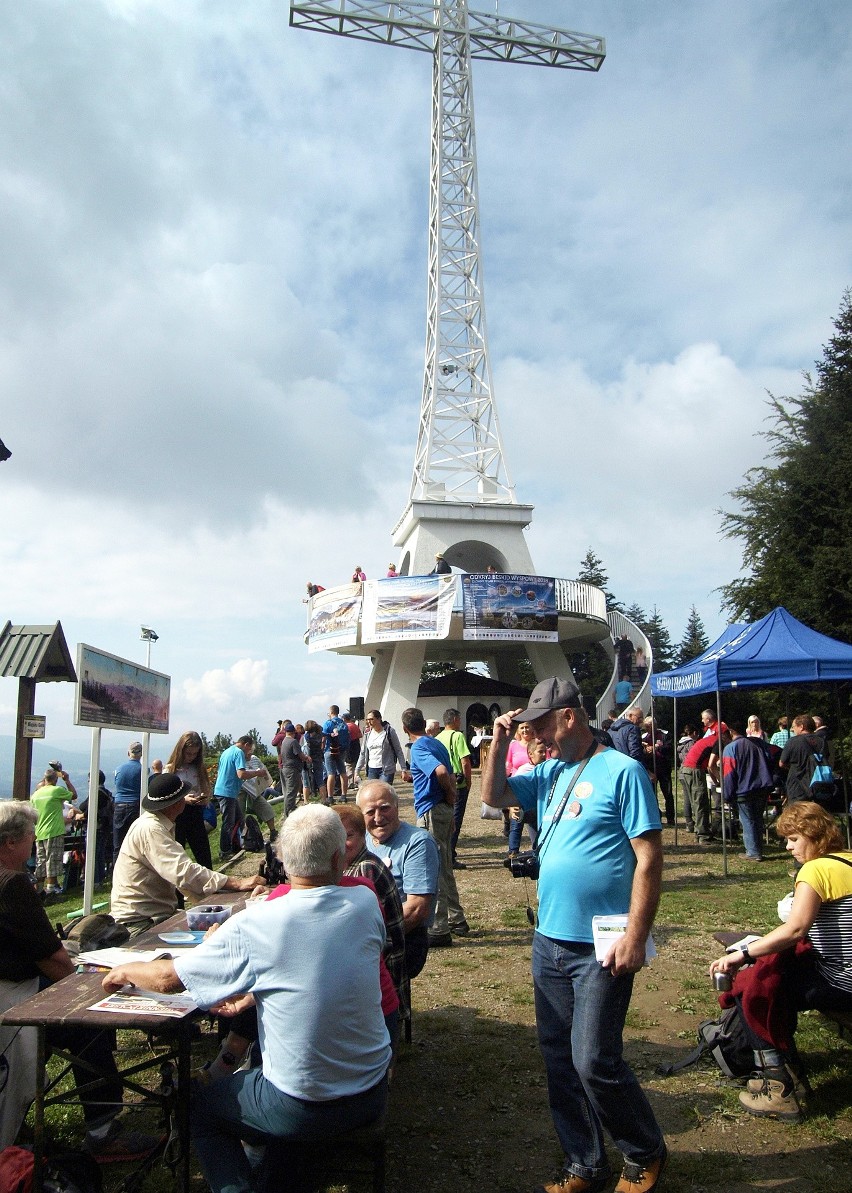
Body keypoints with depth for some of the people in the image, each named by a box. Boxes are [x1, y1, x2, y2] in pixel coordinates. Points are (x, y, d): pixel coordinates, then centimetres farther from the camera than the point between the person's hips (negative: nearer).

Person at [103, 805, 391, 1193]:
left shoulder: (255, 925, -22)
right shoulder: (366, 903, -11)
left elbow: (169, 978, -9)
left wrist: (126, 971, 10)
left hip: (297, 1109, -4)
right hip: (372, 1096, 4)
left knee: (199, 1106, 23)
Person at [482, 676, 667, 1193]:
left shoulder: (622, 771, -13)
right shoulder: (550, 773, 8)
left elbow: (649, 858, -15)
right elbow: (494, 796, 12)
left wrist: (635, 937, -19)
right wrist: (500, 743, -1)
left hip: (600, 947, -7)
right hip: (549, 939, 7)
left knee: (595, 1061, -2)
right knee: (559, 1059, 13)